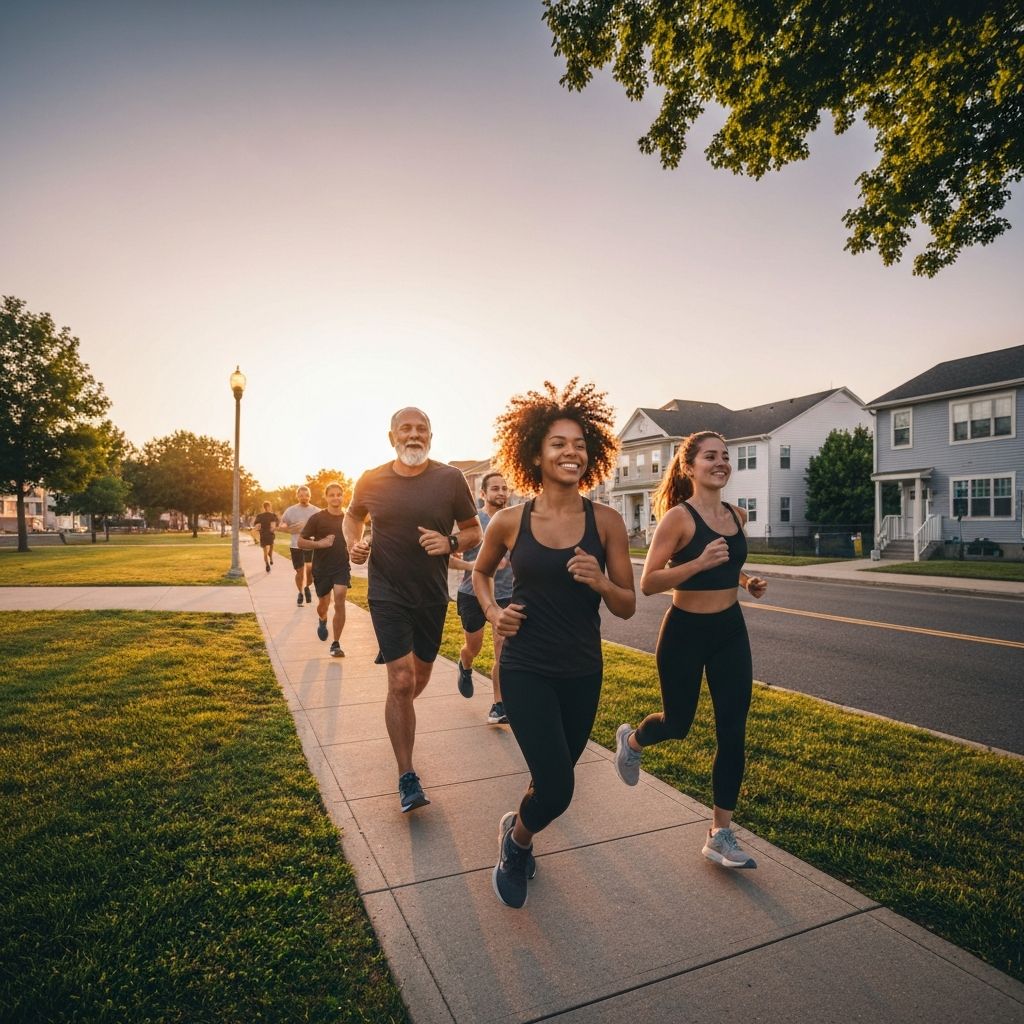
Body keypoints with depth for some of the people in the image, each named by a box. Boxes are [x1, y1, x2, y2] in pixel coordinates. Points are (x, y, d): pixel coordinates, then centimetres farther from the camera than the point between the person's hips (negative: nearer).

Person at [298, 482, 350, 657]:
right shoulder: (317, 518, -7)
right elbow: (301, 542, -7)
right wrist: (319, 544, -21)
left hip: (342, 567, 1)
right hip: (321, 569, 0)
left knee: (339, 603, -13)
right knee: (323, 603, 13)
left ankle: (335, 644, -3)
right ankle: (322, 621, 50)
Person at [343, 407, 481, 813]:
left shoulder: (450, 478, -8)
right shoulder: (371, 481, -4)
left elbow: (474, 531, 0)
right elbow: (353, 514, 17)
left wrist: (449, 543, -21)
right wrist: (353, 544, -4)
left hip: (432, 596, 2)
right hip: (388, 594, -2)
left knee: (420, 678, 17)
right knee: (402, 680, -11)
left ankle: (398, 716, 53)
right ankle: (406, 777, 3)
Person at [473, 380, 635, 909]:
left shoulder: (606, 522, -7)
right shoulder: (509, 522, -8)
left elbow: (627, 606, -2)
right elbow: (480, 571, 12)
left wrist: (600, 583, -22)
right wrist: (492, 612, -6)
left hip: (582, 672, 3)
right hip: (525, 669, -2)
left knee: (554, 781, 19)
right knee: (557, 788, -10)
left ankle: (517, 840, 54)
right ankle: (516, 837, 27)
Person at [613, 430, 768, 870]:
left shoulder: (737, 515, 3)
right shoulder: (678, 517, -17)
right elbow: (648, 583, -19)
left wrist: (747, 581, 1)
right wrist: (698, 563, -31)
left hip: (730, 631, 6)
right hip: (685, 631, -5)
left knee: (733, 733, 5)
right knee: (677, 724, 11)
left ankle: (721, 835, 20)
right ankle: (631, 740, 46)